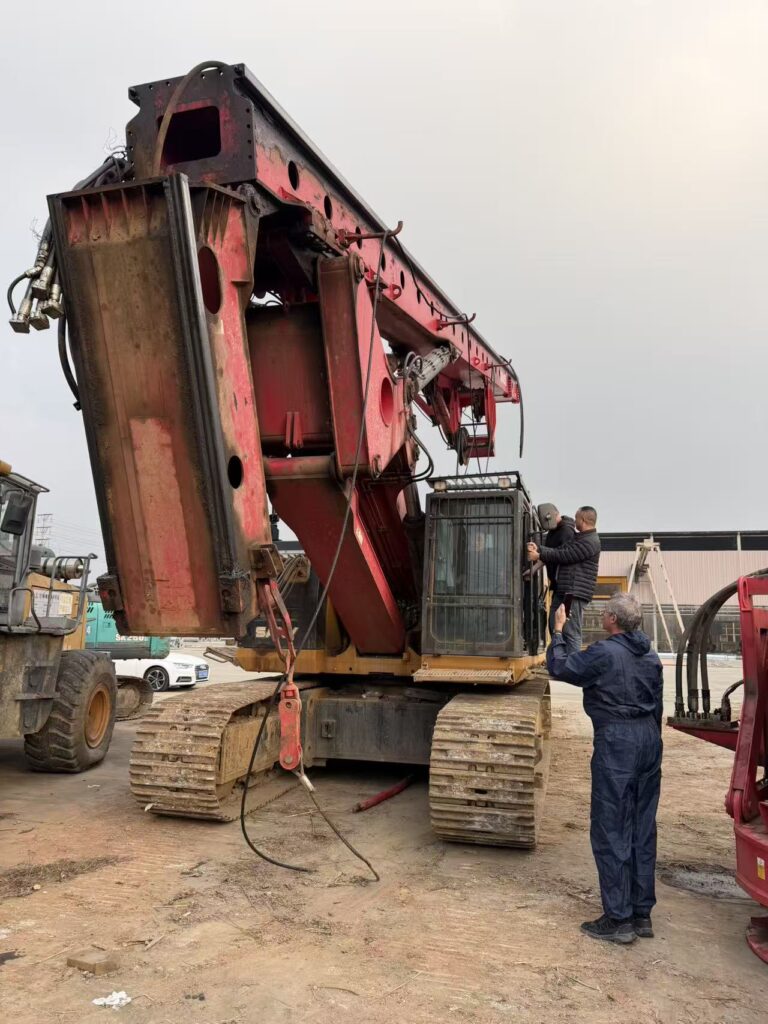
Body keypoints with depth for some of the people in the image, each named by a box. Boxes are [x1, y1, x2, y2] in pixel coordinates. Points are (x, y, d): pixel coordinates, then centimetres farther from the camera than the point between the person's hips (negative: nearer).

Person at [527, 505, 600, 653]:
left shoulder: (590, 541, -11)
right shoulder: (582, 538, 22)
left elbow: (564, 555, -14)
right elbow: (561, 550, 14)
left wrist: (539, 555, -6)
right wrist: (539, 549, -1)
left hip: (576, 592, -10)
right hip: (571, 592, 10)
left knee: (571, 633, -11)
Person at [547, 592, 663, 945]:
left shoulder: (605, 653, -14)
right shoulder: (651, 657, 11)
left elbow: (559, 667, -6)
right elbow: (657, 705, 18)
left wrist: (558, 630, 7)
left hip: (616, 739, -8)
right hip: (648, 737, 8)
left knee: (611, 831, -1)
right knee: (643, 828, 13)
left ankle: (619, 920, 4)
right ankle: (642, 914, 21)